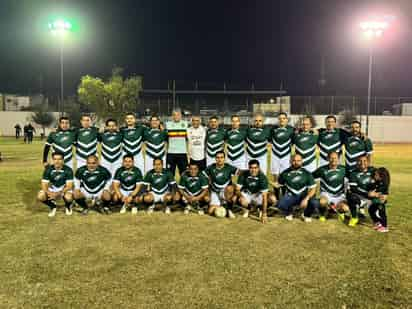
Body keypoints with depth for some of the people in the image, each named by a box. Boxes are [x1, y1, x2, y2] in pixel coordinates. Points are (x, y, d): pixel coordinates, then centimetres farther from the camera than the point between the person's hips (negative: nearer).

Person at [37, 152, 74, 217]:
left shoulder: (68, 170, -19)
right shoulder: (48, 169, -12)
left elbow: (69, 186, -22)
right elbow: (44, 185, -12)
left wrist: (58, 194, -34)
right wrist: (49, 193, -34)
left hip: (64, 188, -3)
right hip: (52, 188, 3)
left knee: (68, 198, -36)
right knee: (40, 196, -25)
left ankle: (68, 206, 4)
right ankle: (53, 206, 7)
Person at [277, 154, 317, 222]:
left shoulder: (306, 173, -5)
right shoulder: (285, 173, -3)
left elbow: (313, 189, -6)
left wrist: (306, 199, -22)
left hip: (303, 196, 0)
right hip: (290, 196, 0)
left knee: (313, 203, -31)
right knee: (280, 204, -31)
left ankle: (306, 215, 8)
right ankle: (288, 213, 9)